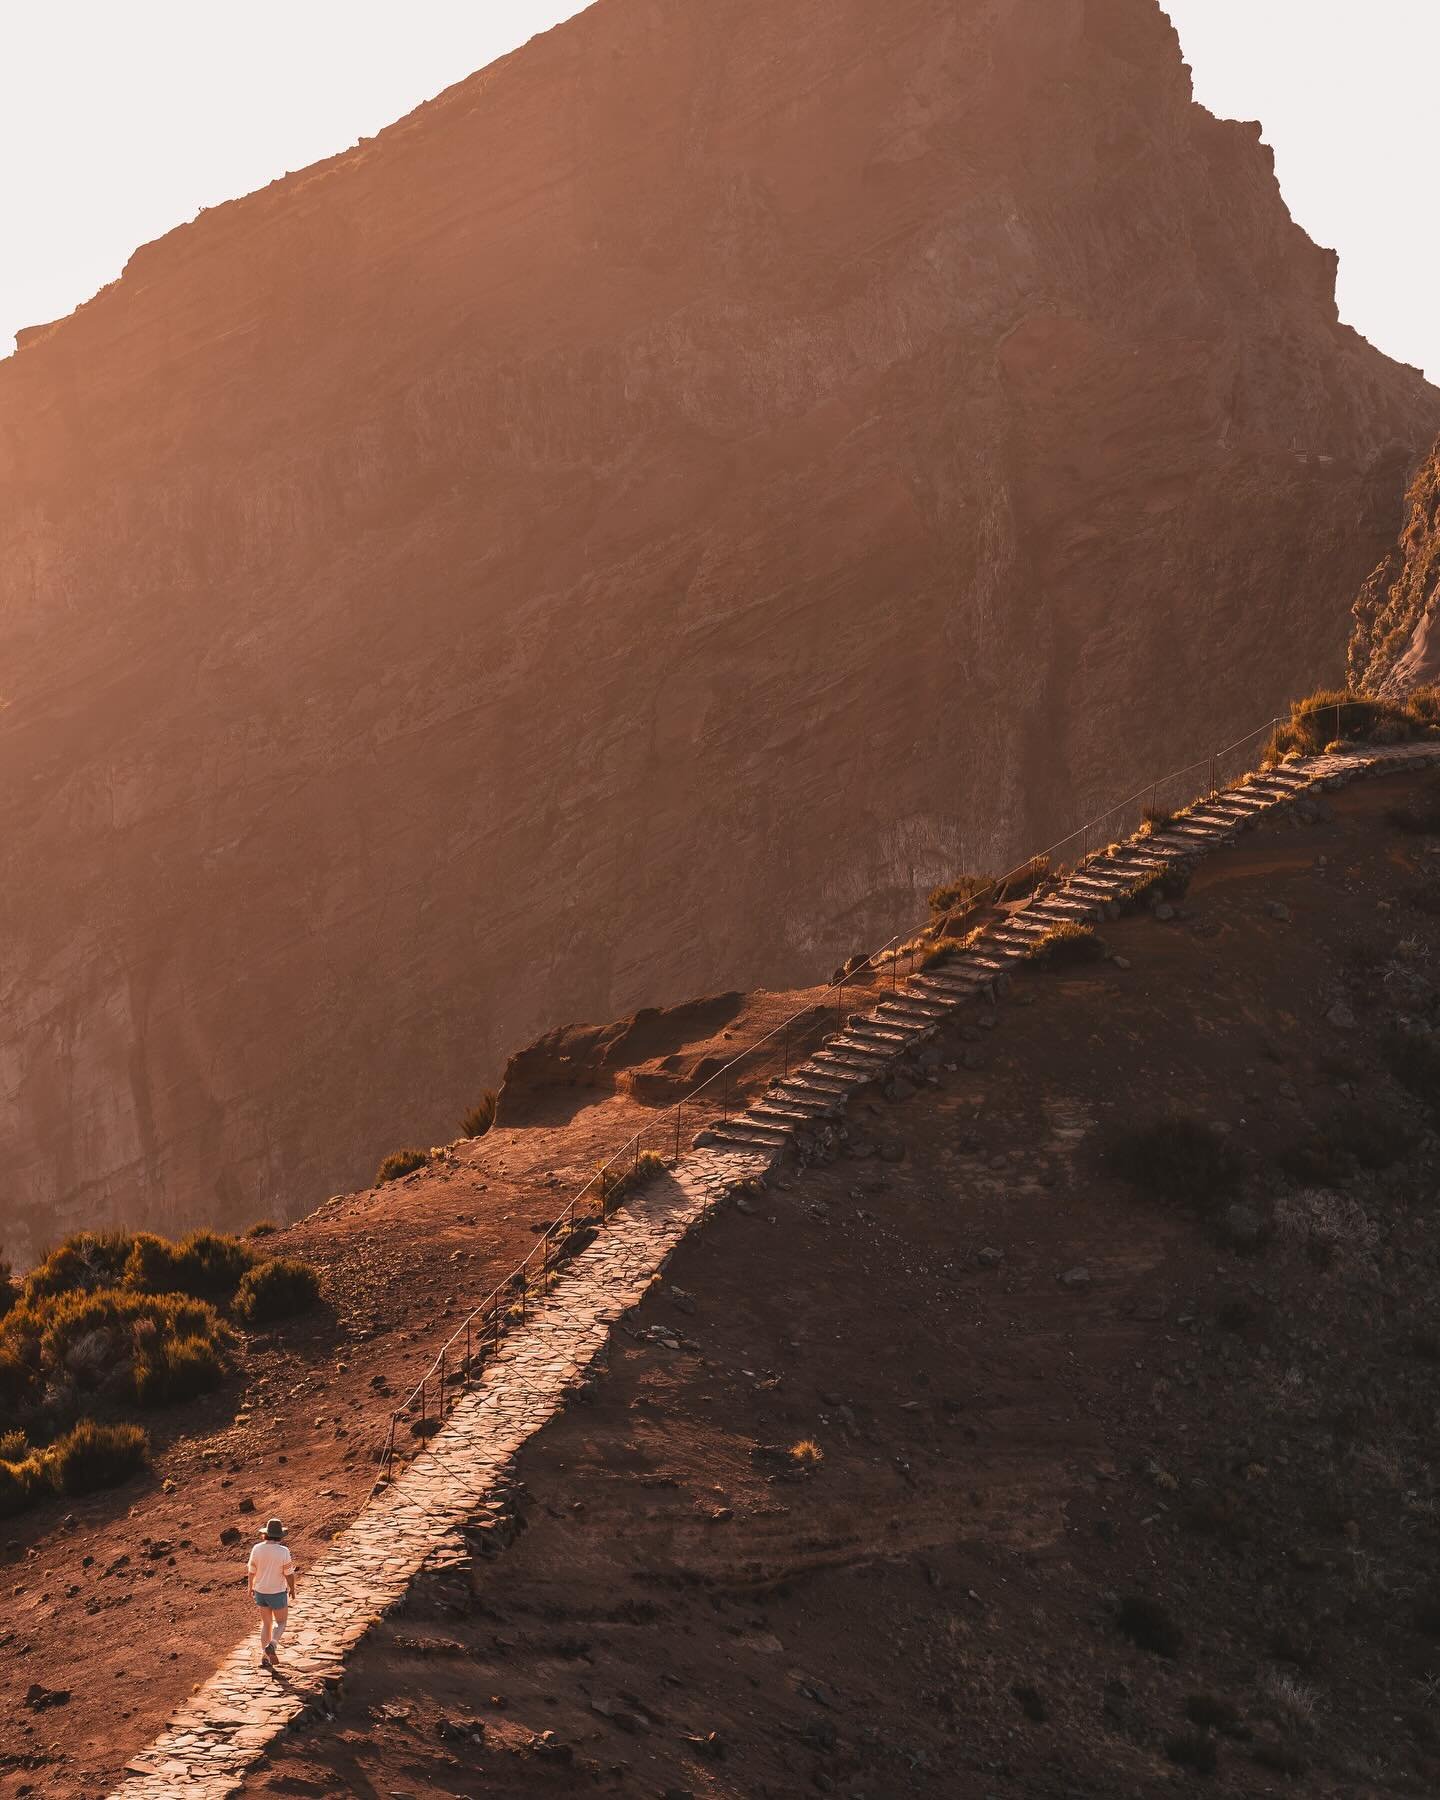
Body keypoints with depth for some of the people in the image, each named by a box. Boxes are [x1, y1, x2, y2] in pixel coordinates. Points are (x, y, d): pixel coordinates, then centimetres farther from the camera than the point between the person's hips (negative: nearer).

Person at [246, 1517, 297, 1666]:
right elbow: (289, 1574, -14)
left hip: (261, 1591, 4)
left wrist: (251, 1586, 18)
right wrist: (292, 1589, 4)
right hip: (277, 1593, -4)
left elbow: (252, 1570, 0)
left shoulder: (257, 1549, -11)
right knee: (280, 1622, 15)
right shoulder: (283, 1551, -21)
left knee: (266, 1623, 20)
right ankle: (272, 1645, -11)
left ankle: (264, 1655, 18)